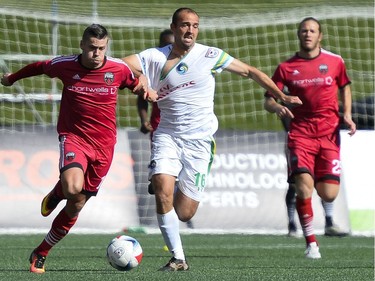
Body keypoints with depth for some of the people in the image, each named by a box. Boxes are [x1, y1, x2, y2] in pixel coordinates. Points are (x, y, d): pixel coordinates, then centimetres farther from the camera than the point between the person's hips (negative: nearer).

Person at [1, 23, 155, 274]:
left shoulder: (119, 69, -4)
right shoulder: (64, 65, -5)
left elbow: (138, 83, 18)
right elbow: (39, 67, 17)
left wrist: (143, 86, -6)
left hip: (104, 144, 2)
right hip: (73, 137, -2)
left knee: (76, 205, 4)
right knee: (73, 188, -32)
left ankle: (41, 253, 20)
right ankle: (57, 193, 7)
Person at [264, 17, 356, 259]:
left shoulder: (335, 62, 5)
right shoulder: (286, 67, 2)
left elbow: (345, 86, 23)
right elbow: (268, 100, 3)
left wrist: (347, 115, 8)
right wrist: (277, 107, -21)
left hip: (329, 134, 1)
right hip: (300, 135, -1)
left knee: (329, 195, -5)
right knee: (304, 188, -19)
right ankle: (311, 243, -4)